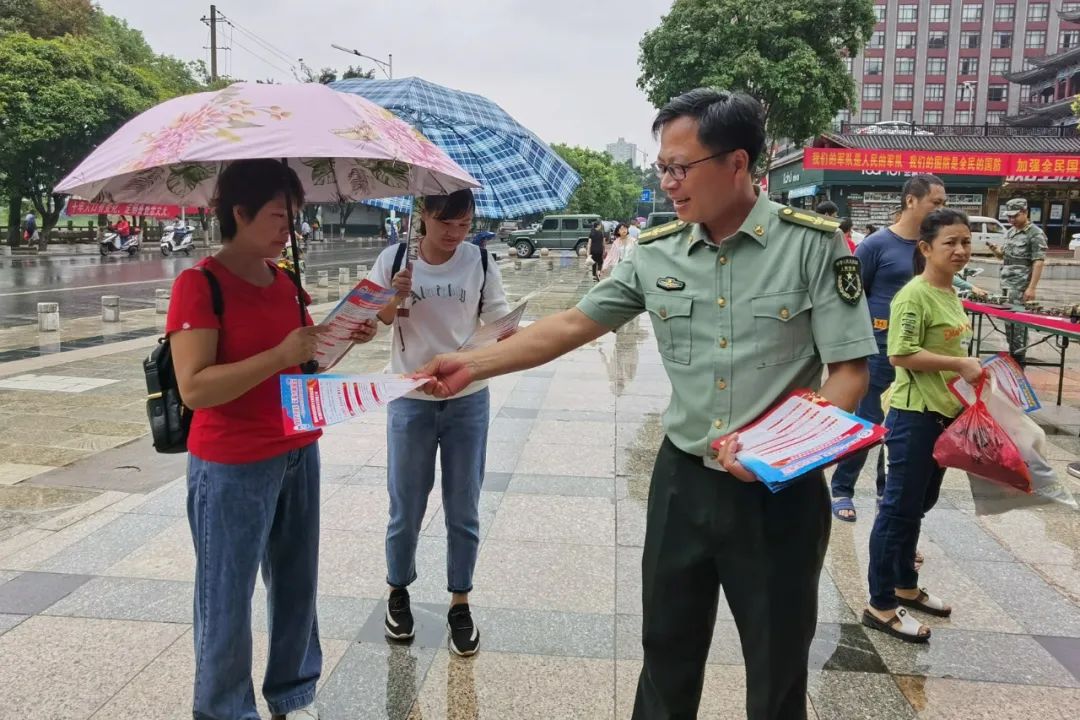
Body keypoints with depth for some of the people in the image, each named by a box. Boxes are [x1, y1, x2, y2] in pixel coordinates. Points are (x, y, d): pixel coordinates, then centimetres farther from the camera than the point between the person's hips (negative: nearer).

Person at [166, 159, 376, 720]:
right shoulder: (199, 285, -14)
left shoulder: (284, 280, 8)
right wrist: (279, 355, -27)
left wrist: (345, 340, 0)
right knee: (228, 597, 7)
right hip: (232, 469, -7)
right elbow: (194, 389, -22)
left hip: (299, 454, 7)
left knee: (297, 583, 17)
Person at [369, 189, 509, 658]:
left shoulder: (480, 262, -5)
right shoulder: (393, 260, -5)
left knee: (463, 510, 10)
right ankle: (398, 591, 35)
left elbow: (500, 323, -1)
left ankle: (460, 603, 26)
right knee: (405, 510, 11)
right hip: (411, 402, 0)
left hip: (468, 401, 0)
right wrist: (393, 297, -21)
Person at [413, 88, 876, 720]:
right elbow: (573, 324, 1)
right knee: (667, 651, 19)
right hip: (683, 479, 3)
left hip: (781, 491, -3)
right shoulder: (657, 254, 0)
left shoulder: (814, 245, -11)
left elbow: (851, 371, -11)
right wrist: (473, 365, -6)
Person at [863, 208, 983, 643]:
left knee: (919, 505, 19)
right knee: (900, 508, -1)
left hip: (946, 412, 9)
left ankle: (905, 586, 34)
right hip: (915, 414, -9)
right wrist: (960, 364, -21)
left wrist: (969, 371, 7)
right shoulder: (914, 296, -18)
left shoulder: (952, 294, 10)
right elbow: (901, 355, -24)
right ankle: (880, 606, 9)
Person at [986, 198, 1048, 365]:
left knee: (1018, 320, -6)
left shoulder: (1035, 234, -9)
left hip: (1020, 286, -8)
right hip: (1006, 283, 8)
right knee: (1008, 319, 11)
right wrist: (994, 249, -1)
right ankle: (1011, 354, 20)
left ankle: (1019, 358, 0)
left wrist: (1032, 288, -20)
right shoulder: (1011, 231, 13)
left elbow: (1038, 262, -14)